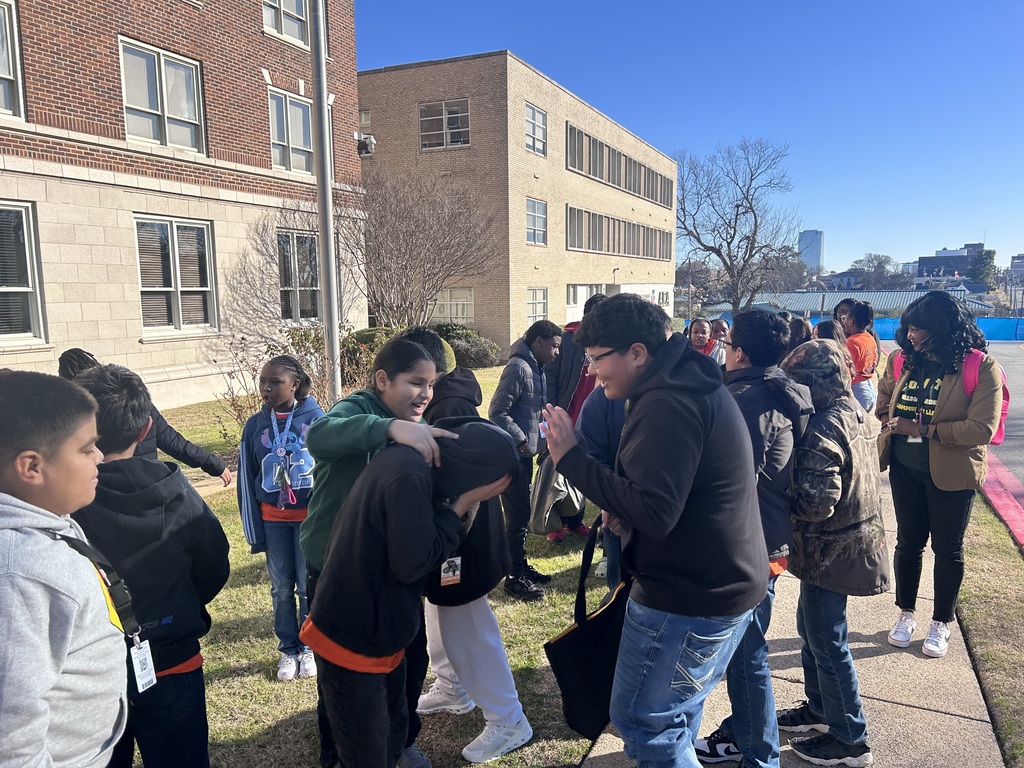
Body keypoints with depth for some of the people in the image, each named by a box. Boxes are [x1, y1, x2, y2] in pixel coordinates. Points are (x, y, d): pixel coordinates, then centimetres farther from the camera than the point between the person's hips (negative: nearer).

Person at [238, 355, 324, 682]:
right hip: (273, 518, 2)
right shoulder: (255, 425, -2)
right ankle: (288, 648, 28)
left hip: (310, 516, -2)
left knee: (309, 585, 7)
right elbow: (247, 479, 3)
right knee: (281, 587, 11)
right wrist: (254, 531, 3)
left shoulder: (316, 418, -9)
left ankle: (310, 647, 26)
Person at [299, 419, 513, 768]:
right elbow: (413, 562, -25)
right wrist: (460, 506, -20)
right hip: (351, 638, -9)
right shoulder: (409, 476, -30)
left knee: (392, 734, 23)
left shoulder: (414, 461, 2)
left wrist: (456, 506, -4)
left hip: (378, 630, 9)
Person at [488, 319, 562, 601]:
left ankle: (521, 566, 32)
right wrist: (521, 441, -20)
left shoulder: (536, 369, 11)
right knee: (518, 516, -1)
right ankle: (515, 578, 10)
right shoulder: (518, 368, -18)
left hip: (524, 453, 9)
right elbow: (497, 412, -21)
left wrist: (541, 430, 6)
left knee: (521, 513, 18)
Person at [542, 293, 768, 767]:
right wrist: (624, 509, 3)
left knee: (644, 721, 4)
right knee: (674, 717, 24)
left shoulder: (667, 405, -24)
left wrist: (569, 457, -24)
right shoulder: (692, 386, 10)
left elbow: (654, 513, -29)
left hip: (690, 598, -10)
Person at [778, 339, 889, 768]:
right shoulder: (856, 414, 4)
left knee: (827, 642, 6)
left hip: (830, 551, -9)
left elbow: (816, 503, -29)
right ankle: (819, 709, 39)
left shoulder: (824, 427, -25)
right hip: (855, 537, 9)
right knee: (811, 628, 22)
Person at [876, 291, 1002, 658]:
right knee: (908, 542, 16)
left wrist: (922, 429, -24)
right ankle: (906, 614, 34)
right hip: (905, 469, 4)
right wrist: (892, 426, -4)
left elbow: (982, 428, -23)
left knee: (947, 548, 12)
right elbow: (883, 403, 15)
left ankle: (941, 623, 31)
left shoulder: (980, 367, -16)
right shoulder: (902, 360, -2)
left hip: (951, 474, -3)